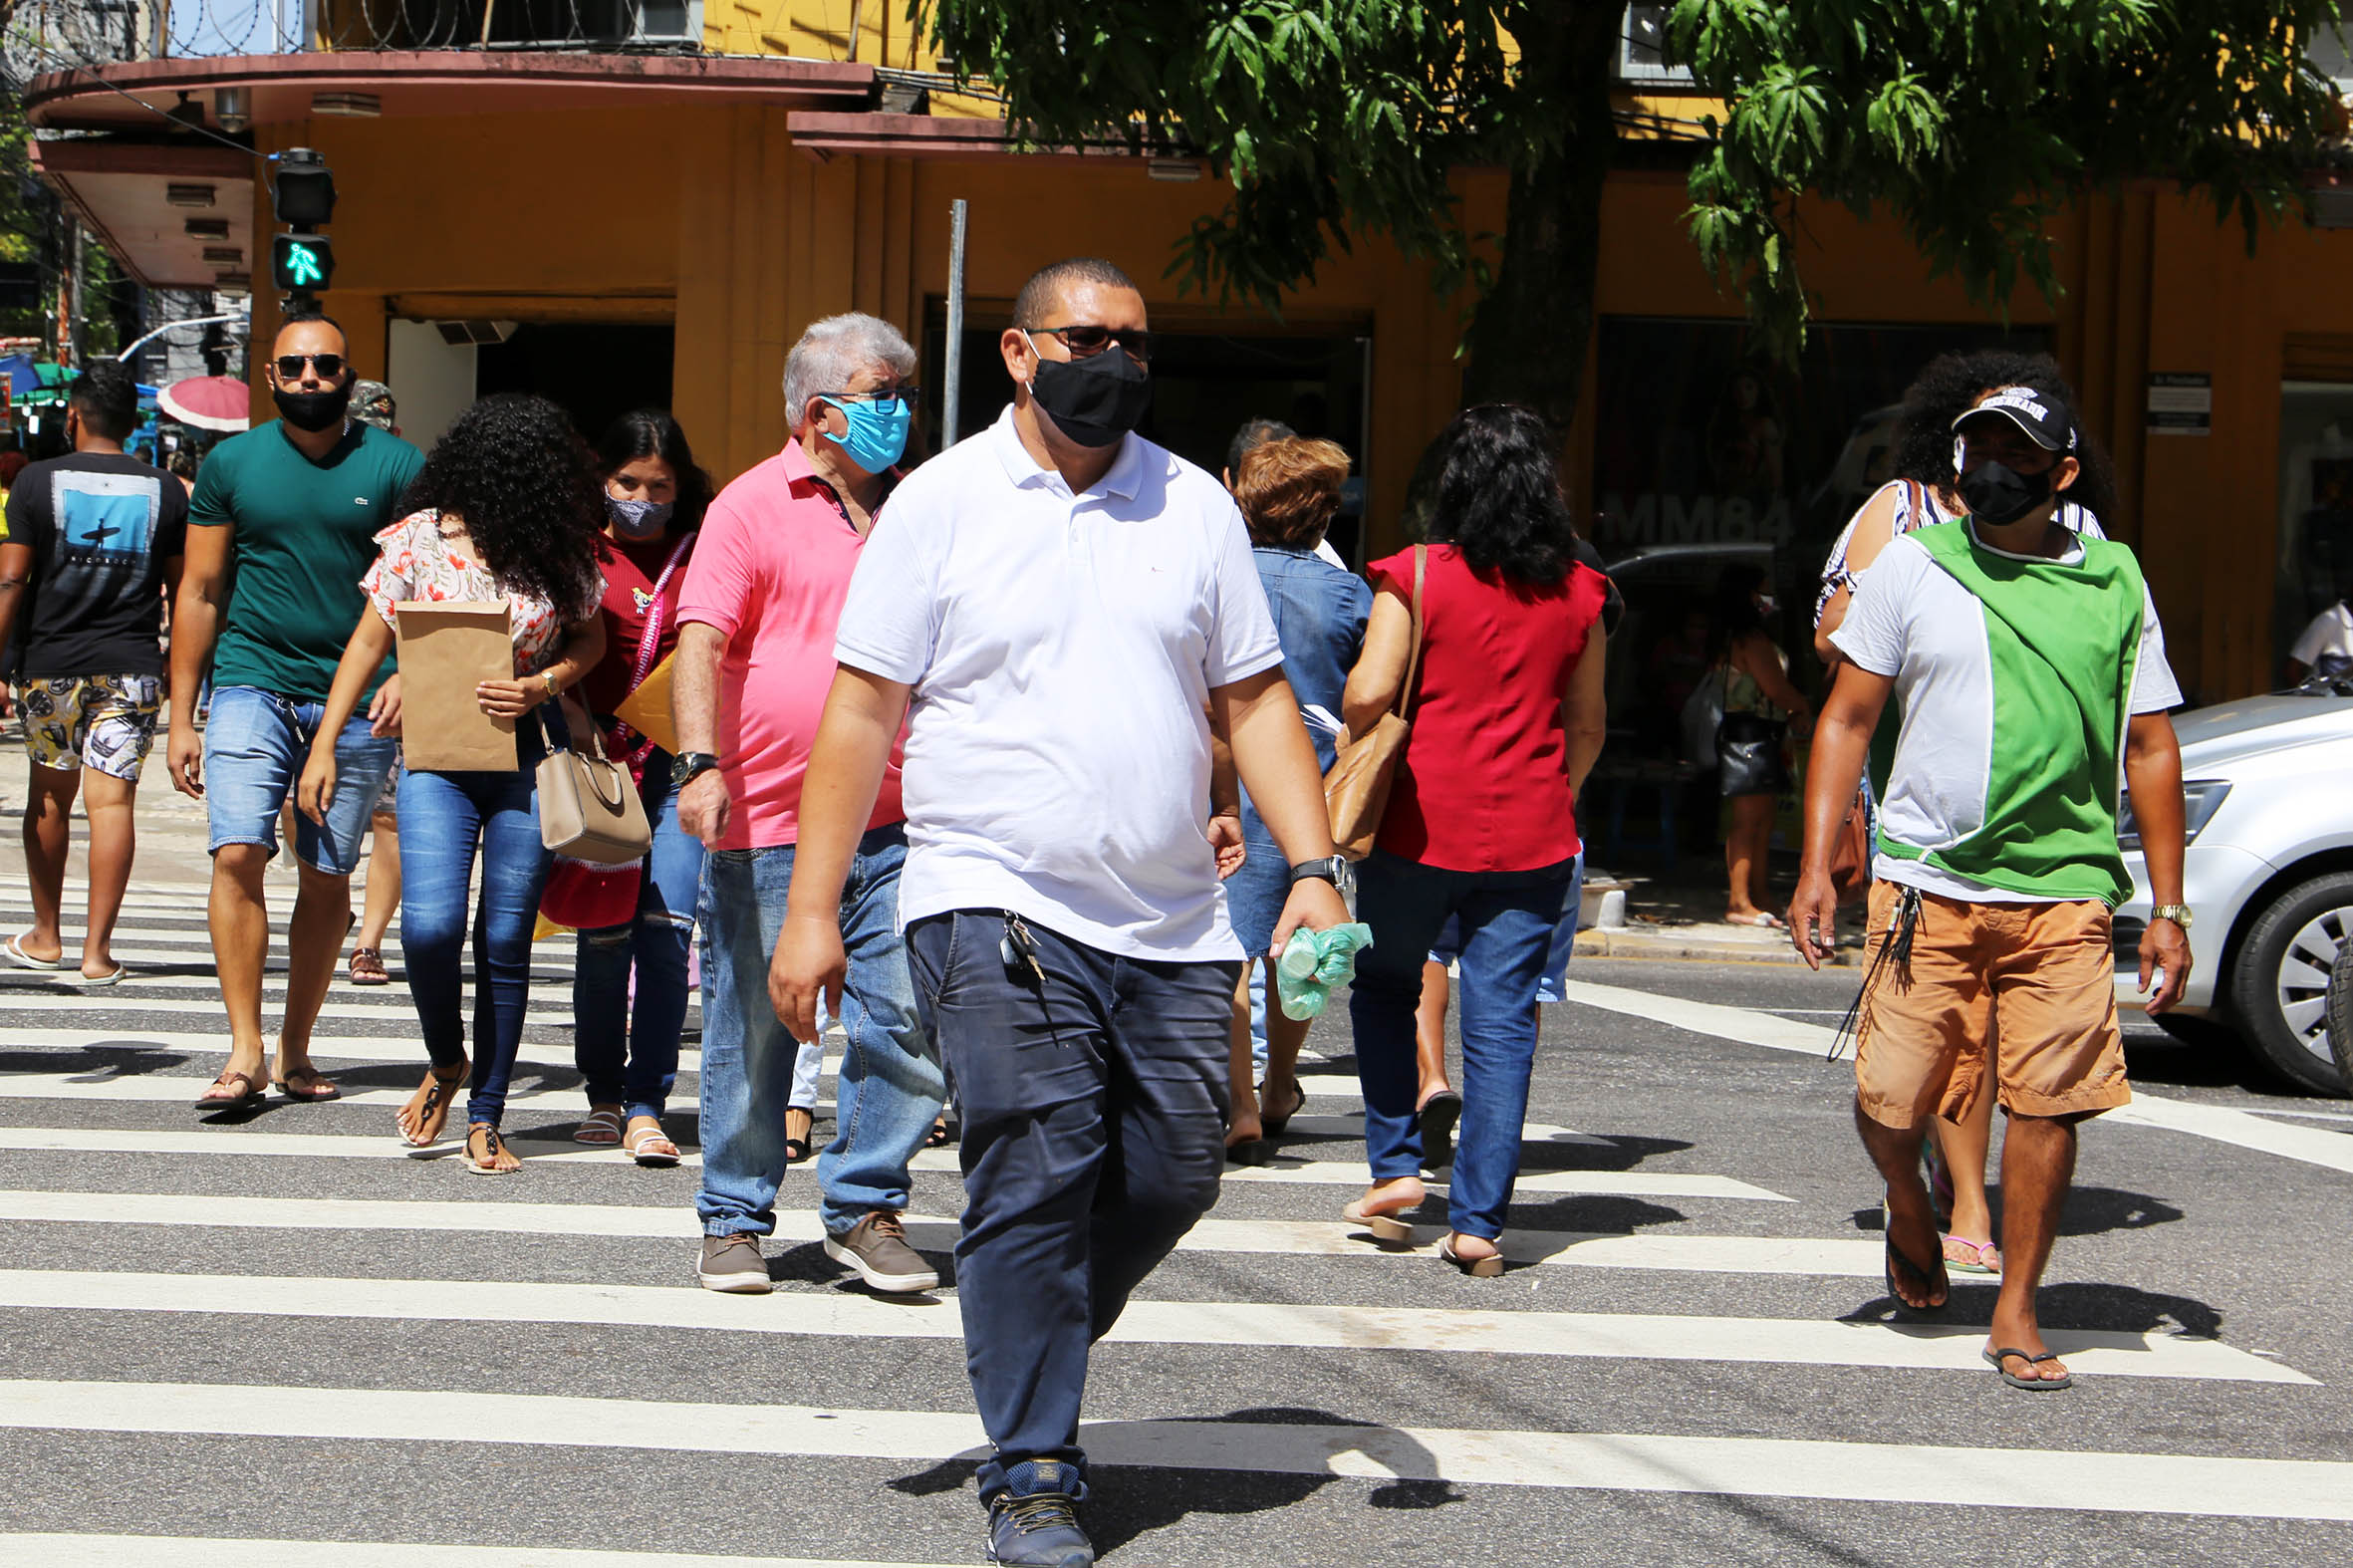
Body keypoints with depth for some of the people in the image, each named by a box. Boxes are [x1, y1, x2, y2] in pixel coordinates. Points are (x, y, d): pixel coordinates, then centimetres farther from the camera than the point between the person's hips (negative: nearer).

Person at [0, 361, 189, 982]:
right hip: (132, 668, 0)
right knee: (112, 801, -3)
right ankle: (97, 948, -7)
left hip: (51, 664, 0)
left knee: (50, 797, 14)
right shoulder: (164, 492, 3)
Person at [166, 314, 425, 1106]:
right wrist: (180, 719, 5)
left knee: (327, 878, 4)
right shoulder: (231, 463, 6)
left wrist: (407, 676, -12)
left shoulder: (396, 466, 2)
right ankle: (244, 1050, -13)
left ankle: (296, 1050, 15)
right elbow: (200, 592, 9)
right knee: (237, 854, -15)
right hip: (253, 684, 0)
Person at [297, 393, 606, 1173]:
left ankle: (486, 1117, 12)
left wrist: (542, 685, -7)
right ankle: (445, 1061, 12)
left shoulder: (561, 548, 3)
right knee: (430, 924, -17)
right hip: (437, 756, -1)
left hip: (528, 758, 1)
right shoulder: (420, 537, -1)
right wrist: (323, 747, 2)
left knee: (506, 942, 1)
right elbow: (370, 641, 5)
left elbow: (591, 639, 14)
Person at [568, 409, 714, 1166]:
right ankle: (603, 1094, 17)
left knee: (668, 926, -9)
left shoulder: (701, 556, 9)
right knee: (605, 931, -1)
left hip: (680, 756, 0)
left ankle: (645, 1105, -5)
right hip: (598, 755, 0)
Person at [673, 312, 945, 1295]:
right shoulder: (753, 507, -2)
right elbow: (701, 642, -10)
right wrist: (701, 763, -22)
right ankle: (735, 1222, 18)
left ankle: (866, 1209, 12)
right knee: (752, 1026, 5)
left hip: (894, 826, 4)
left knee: (908, 1019, -2)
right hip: (767, 821, -4)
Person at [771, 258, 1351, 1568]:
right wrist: (812, 908, -5)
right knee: (1038, 1177, -10)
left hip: (1173, 922, 4)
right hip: (997, 905, -4)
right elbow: (862, 711, 0)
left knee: (1177, 1175, 5)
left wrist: (1314, 867, 1)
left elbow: (1255, 701, 13)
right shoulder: (943, 501, 2)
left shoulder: (1197, 506, 12)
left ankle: (1028, 1352, 31)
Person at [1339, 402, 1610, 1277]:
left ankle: (1394, 1169, 16)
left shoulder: (1418, 576, -8)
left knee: (1385, 986, 20)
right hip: (1530, 841, 2)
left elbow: (1370, 693, -16)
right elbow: (1587, 727, 11)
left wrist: (1357, 748, 5)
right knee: (1502, 1023, 3)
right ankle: (1479, 1222, 1)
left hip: (1421, 828, -2)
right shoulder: (1576, 592, 4)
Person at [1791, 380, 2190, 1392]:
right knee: (1886, 1102, -1)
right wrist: (1816, 867, -1)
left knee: (2049, 1101, -5)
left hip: (2063, 891, 0)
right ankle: (1910, 1215, 32)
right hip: (1925, 884, 0)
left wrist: (2167, 910, 7)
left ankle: (2016, 1313, 10)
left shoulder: (2112, 585, 7)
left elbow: (2150, 751, 11)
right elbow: (1847, 718, 7)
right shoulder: (1911, 567, 5)